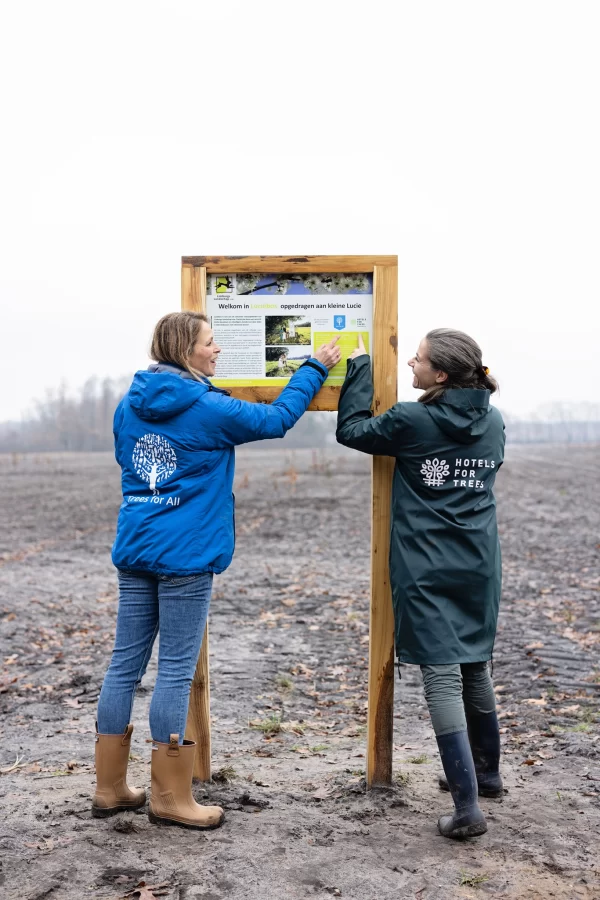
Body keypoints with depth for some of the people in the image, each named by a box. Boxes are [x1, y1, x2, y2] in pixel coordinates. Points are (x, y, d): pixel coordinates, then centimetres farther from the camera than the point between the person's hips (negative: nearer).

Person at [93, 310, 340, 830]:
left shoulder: (129, 406, 9)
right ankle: (169, 798, 13)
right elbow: (277, 418, 1)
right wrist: (316, 367, 12)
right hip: (185, 556, -7)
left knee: (125, 664, 12)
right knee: (176, 672, 2)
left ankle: (110, 788, 23)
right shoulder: (208, 408, -10)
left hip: (134, 552, 7)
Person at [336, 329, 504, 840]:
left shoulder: (412, 421, -12)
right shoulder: (494, 423, 4)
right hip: (479, 567, 6)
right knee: (476, 668, 20)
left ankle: (468, 809, -4)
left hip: (427, 573, -6)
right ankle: (486, 773, 37)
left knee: (442, 676, -4)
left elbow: (351, 429, 1)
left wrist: (360, 366, 8)